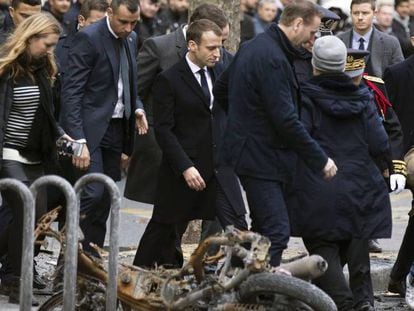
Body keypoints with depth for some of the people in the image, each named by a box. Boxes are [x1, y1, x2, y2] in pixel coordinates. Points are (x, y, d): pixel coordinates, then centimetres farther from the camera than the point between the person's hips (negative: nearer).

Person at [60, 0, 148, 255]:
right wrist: (78, 140, -24)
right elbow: (71, 92, -16)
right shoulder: (88, 39, -12)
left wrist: (137, 108, 3)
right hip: (90, 129, -8)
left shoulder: (131, 40, 12)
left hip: (117, 128, 8)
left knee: (105, 199, 8)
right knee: (93, 195, -18)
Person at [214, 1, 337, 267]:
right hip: (262, 157, -11)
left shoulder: (252, 47, 12)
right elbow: (286, 119, -24)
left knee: (262, 230, 15)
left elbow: (221, 90, 24)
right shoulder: (272, 58, -20)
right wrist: (320, 159, -19)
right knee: (277, 232, -13)